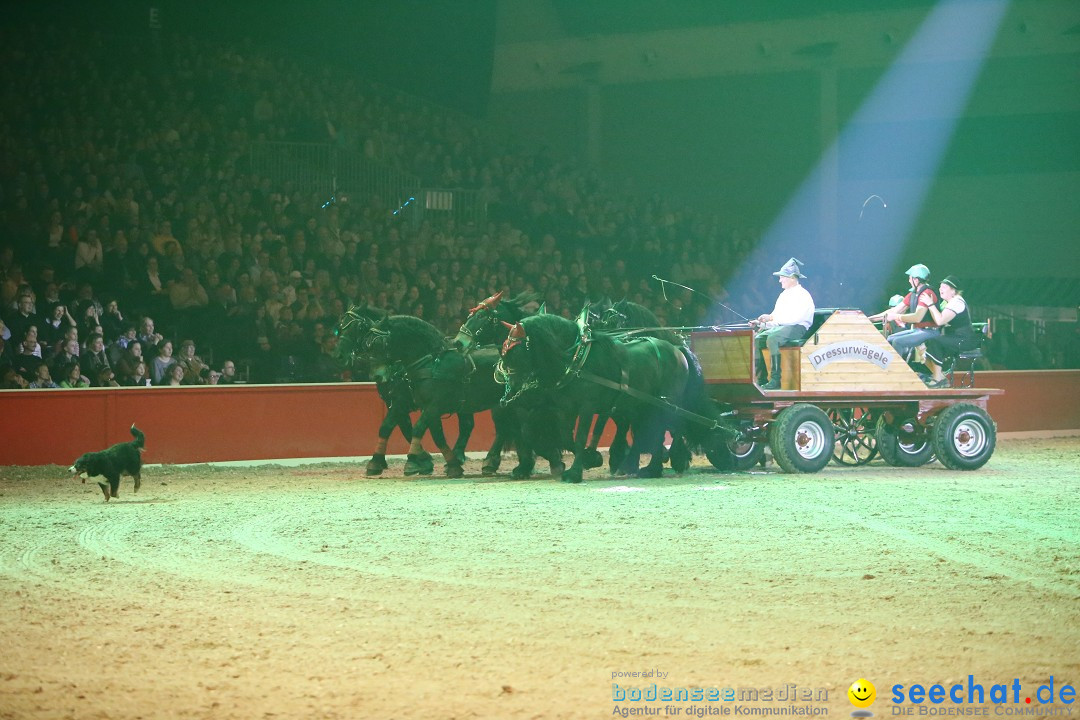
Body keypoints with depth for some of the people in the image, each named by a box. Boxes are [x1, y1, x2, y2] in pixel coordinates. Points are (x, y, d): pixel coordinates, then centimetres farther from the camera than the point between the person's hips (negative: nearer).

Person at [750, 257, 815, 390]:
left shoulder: (803, 295, -5)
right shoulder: (784, 295, 22)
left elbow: (795, 318, -18)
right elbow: (775, 317, 19)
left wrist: (772, 318, -19)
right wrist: (760, 323, 1)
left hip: (797, 328, -8)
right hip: (779, 327, 8)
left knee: (772, 338, -36)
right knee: (757, 338, -18)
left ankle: (775, 380, -37)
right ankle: (761, 380, -20)